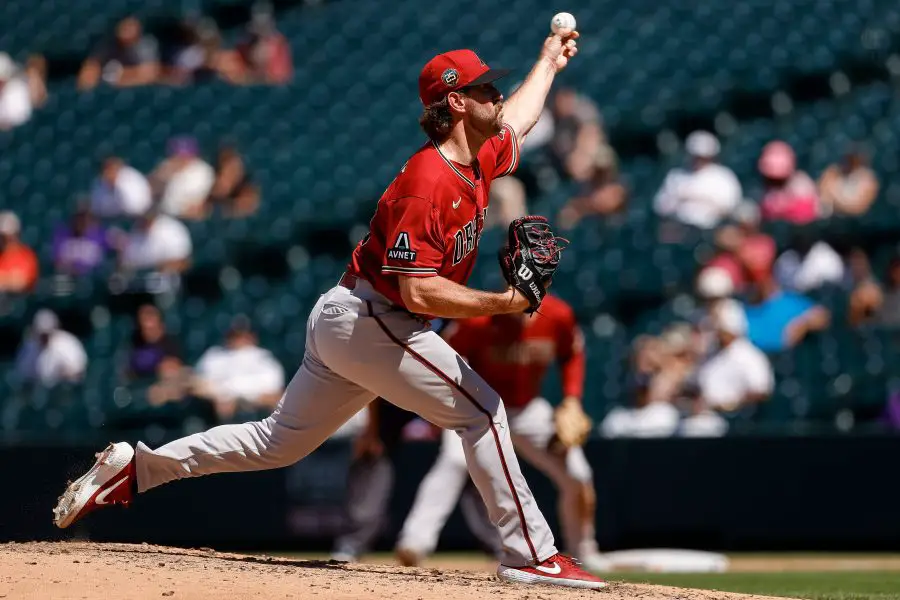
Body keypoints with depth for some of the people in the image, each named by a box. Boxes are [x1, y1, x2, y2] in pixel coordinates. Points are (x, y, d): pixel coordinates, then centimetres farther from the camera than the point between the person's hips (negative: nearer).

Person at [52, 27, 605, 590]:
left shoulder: (478, 161, 8)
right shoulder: (426, 183, -22)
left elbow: (514, 121, 34)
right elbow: (418, 292, -28)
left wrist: (549, 62, 44)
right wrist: (504, 303, -28)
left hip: (345, 323, 10)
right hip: (370, 321, -10)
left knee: (278, 442, 13)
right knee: (482, 410, -9)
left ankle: (136, 466, 15)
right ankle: (532, 555, -6)